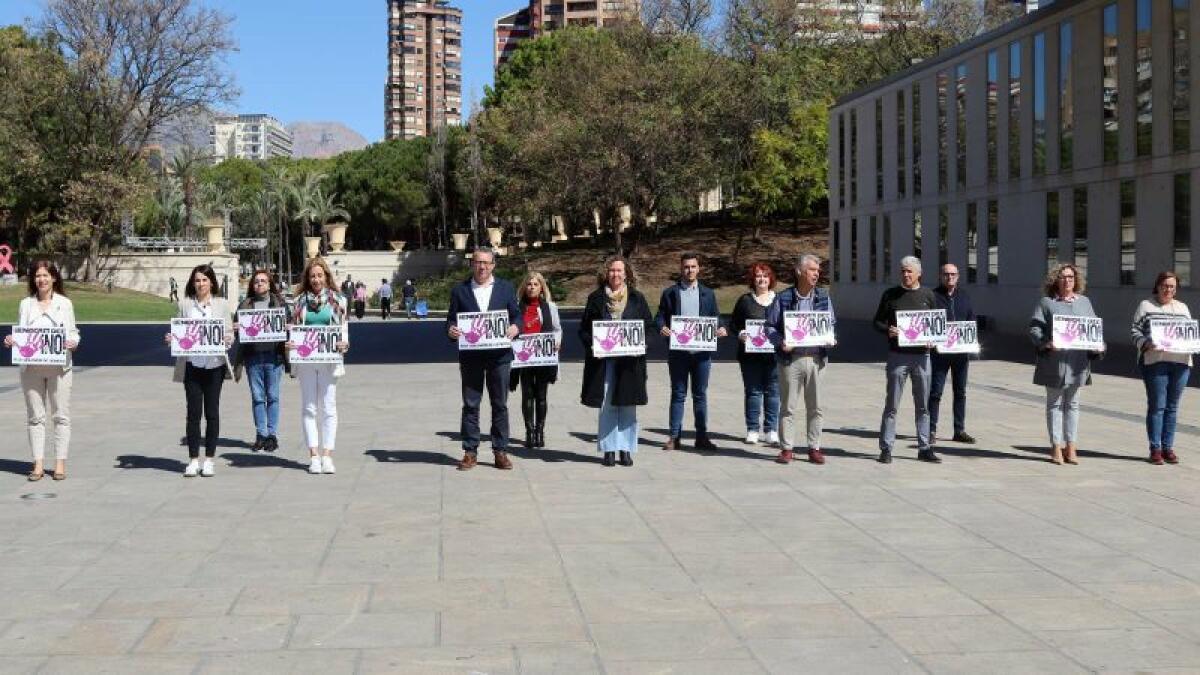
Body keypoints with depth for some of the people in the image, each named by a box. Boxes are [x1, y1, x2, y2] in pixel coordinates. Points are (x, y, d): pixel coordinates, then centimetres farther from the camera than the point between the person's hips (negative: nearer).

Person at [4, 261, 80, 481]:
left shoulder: (65, 303, 5)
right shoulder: (25, 304, 9)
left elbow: (73, 332, 5)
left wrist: (73, 343, -15)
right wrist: (11, 341, -9)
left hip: (58, 367, -2)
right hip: (31, 367, 2)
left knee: (61, 415, 1)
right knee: (35, 416, 4)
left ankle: (60, 462, 7)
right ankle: (39, 463, 9)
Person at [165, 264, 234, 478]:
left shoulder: (221, 304, 7)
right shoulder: (185, 304, 6)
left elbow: (230, 334, 7)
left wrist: (226, 339, -14)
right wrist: (172, 339, -12)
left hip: (215, 365, 0)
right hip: (192, 365, 0)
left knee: (212, 412, 4)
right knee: (193, 411, 0)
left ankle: (209, 460, 13)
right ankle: (193, 460, 8)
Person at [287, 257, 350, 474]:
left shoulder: (337, 301, 4)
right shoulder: (300, 301, 7)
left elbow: (344, 330, 5)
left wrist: (344, 345, -13)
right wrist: (288, 344, -9)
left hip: (328, 361, -1)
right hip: (305, 360, 1)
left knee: (328, 408, 0)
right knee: (309, 408, 3)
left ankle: (327, 456, 5)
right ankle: (314, 456, 7)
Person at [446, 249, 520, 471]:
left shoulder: (506, 288, 8)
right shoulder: (459, 290, 7)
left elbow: (516, 315, 8)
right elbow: (451, 319, 7)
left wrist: (515, 327, -13)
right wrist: (451, 329, -15)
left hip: (499, 355, 0)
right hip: (470, 356, 0)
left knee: (500, 404, 4)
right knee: (470, 405, 3)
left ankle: (500, 451, 11)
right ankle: (470, 452, 8)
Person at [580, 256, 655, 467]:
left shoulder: (637, 298, 7)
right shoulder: (596, 298, 6)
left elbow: (649, 325, 7)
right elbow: (584, 328, 8)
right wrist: (593, 345, -9)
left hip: (630, 360, 0)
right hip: (603, 359, 0)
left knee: (628, 406, 1)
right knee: (606, 405, 0)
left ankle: (626, 450, 8)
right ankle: (609, 449, 6)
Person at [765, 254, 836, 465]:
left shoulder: (823, 297, 10)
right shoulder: (783, 299, 0)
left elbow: (832, 323, 18)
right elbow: (770, 326, 3)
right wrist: (781, 343, -14)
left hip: (816, 358, 3)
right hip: (791, 358, -3)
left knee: (816, 406, 6)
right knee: (788, 406, 2)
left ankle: (814, 448, 14)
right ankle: (787, 449, 9)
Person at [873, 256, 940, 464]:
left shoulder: (927, 295, 9)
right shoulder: (891, 295, 4)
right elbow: (878, 322, 6)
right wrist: (888, 330, -15)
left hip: (922, 355, 2)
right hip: (897, 355, -2)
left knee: (923, 405, 7)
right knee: (891, 405, -1)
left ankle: (924, 448, 14)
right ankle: (886, 448, 4)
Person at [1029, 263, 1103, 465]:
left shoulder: (1084, 302, 14)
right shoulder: (1046, 302, 3)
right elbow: (1034, 329, -4)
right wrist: (1046, 343, -21)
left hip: (1078, 361, 3)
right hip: (1054, 360, -3)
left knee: (1072, 403, 8)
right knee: (1055, 403, 3)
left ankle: (1070, 447, 14)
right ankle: (1056, 447, 7)